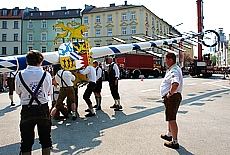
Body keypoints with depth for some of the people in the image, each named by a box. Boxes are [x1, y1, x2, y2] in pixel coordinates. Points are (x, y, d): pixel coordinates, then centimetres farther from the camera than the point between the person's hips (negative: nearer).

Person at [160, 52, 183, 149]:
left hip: (172, 97, -11)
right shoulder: (173, 69, 13)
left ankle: (174, 142, 7)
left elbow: (175, 84, -41)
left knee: (172, 119, -3)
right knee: (170, 117, 24)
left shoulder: (174, 71, -22)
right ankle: (169, 135, 42)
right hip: (170, 98, 11)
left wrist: (170, 93, -27)